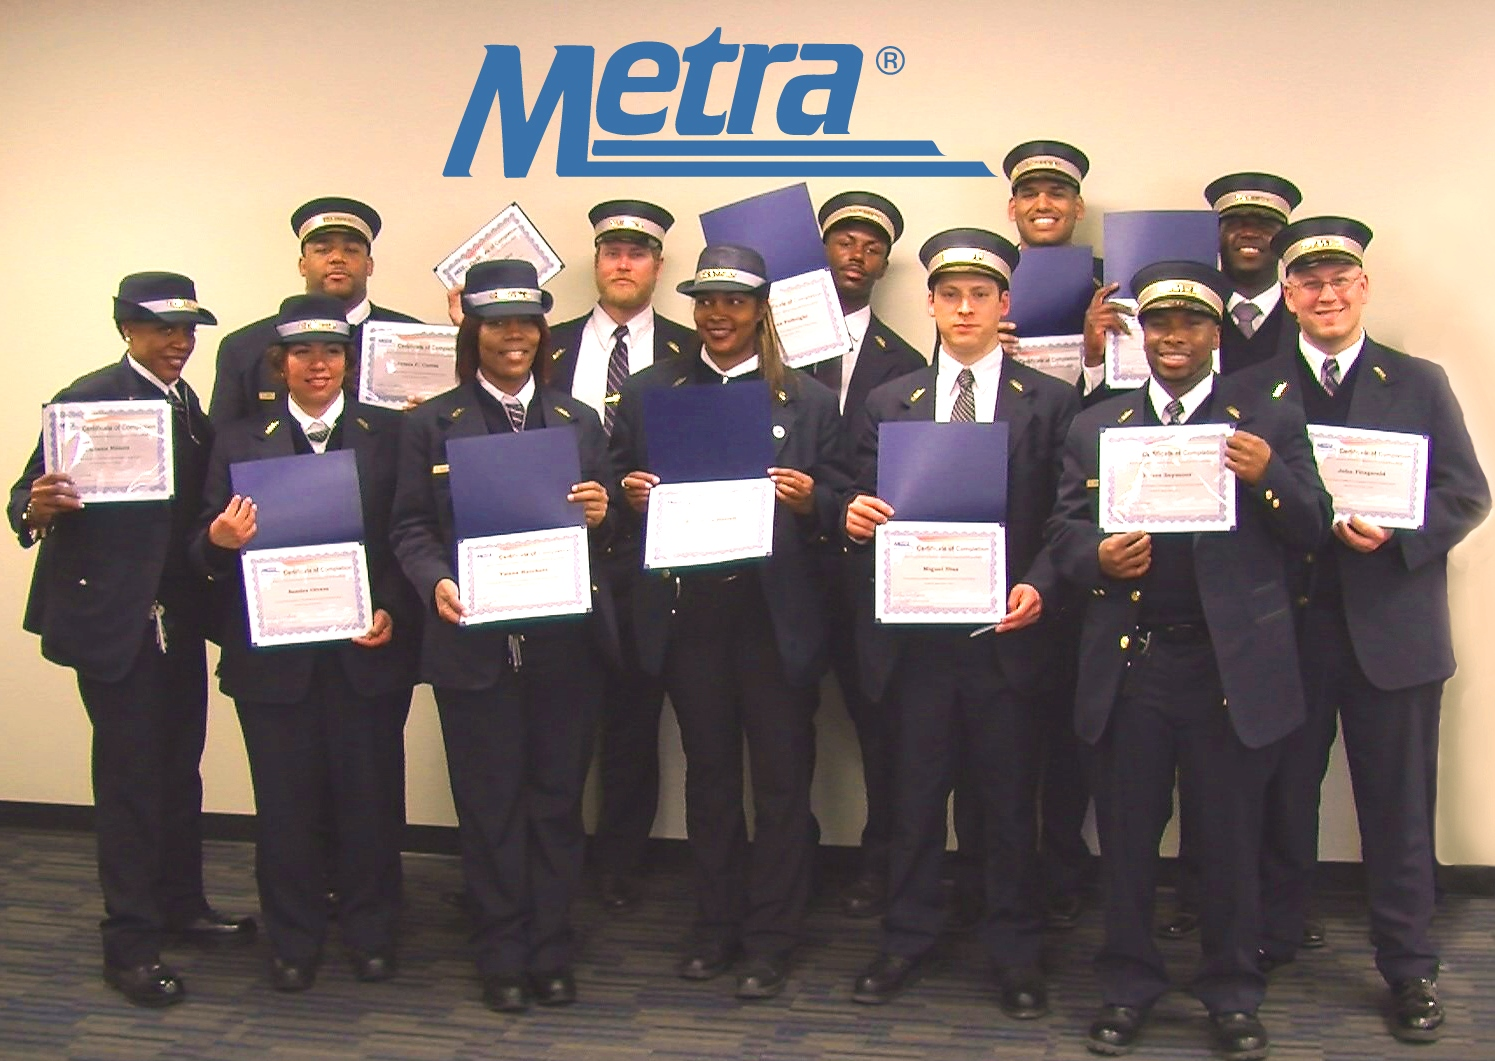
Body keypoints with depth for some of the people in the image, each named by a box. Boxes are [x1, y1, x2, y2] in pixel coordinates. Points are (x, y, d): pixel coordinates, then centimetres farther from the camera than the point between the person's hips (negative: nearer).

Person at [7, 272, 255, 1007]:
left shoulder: (190, 406, 12)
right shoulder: (87, 400, -9)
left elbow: (197, 503, 10)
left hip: (179, 614, 6)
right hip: (113, 616, -6)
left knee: (179, 765, 13)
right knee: (129, 774, -1)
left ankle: (182, 905, 28)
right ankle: (130, 944, 8)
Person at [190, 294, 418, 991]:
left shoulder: (389, 435, 5)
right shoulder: (240, 442, 8)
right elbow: (207, 550, 4)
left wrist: (393, 611, -13)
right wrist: (220, 540, -19)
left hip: (368, 652, -1)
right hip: (274, 654, 1)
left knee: (369, 796, 5)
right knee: (285, 800, 7)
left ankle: (370, 934, 23)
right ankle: (293, 941, 22)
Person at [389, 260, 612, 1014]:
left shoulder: (579, 421, 12)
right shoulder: (431, 423, 4)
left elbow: (604, 524, 12)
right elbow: (410, 527, 1)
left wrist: (600, 514, -11)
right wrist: (436, 582, -17)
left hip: (564, 643, 2)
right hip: (474, 644, -2)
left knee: (557, 800, 8)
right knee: (489, 805, 6)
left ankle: (552, 952, 20)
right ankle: (502, 958, 18)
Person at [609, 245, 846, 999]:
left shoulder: (808, 400, 4)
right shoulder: (648, 392, 8)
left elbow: (836, 506, 3)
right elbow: (624, 495, 10)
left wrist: (809, 499, -17)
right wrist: (630, 498, -12)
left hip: (776, 614, -2)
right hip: (687, 610, 2)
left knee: (781, 778, 4)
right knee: (708, 770, 13)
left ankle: (770, 940, 16)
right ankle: (716, 924, 27)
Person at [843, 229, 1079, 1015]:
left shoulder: (1051, 403, 3)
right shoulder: (889, 404, 9)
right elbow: (868, 508, 8)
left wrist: (1038, 586, -16)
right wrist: (855, 516, -15)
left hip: (1005, 633, -1)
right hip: (914, 633, 2)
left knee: (1009, 801, 7)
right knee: (914, 796, 10)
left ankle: (1015, 952, 21)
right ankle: (907, 939, 24)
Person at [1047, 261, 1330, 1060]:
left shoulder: (1269, 424, 5)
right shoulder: (1094, 429, 11)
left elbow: (1309, 533, 0)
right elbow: (1062, 532, 9)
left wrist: (1270, 478, -19)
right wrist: (1098, 556, -13)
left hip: (1235, 664, -1)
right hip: (1130, 664, 1)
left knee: (1232, 837, 8)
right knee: (1126, 835, 9)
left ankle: (1232, 994, 24)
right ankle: (1127, 986, 25)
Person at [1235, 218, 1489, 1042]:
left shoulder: (1418, 385, 6)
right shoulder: (1251, 391, 6)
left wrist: (1395, 536, -14)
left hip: (1391, 626, 0)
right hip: (1286, 625, 0)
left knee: (1399, 805, 6)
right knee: (1282, 795, 12)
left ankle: (1409, 967, 18)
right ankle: (1270, 939, 28)